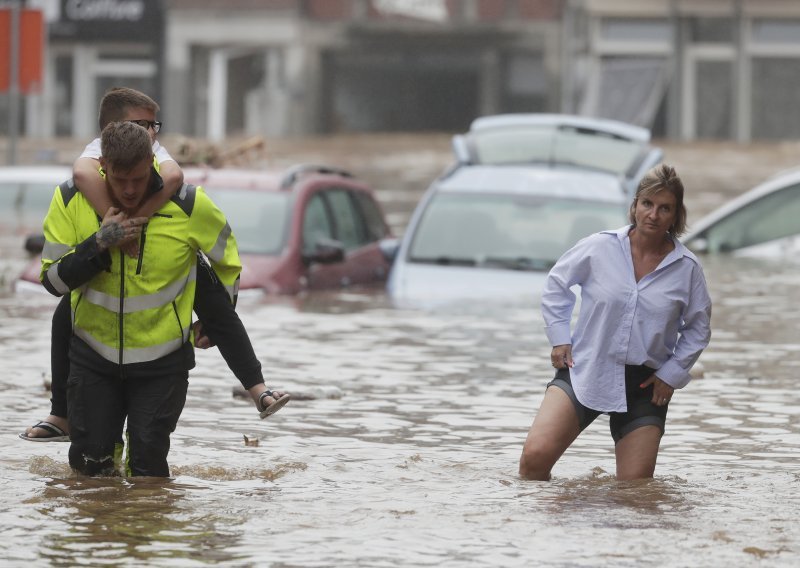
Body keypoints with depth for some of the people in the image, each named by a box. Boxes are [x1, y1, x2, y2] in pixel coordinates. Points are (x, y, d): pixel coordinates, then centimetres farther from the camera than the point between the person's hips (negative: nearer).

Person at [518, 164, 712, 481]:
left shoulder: (687, 269, -3)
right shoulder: (599, 248, -6)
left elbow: (698, 328, 11)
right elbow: (556, 285, 10)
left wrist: (672, 373, 2)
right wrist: (560, 338, 3)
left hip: (644, 385, 1)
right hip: (584, 372, -1)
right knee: (536, 455, -18)